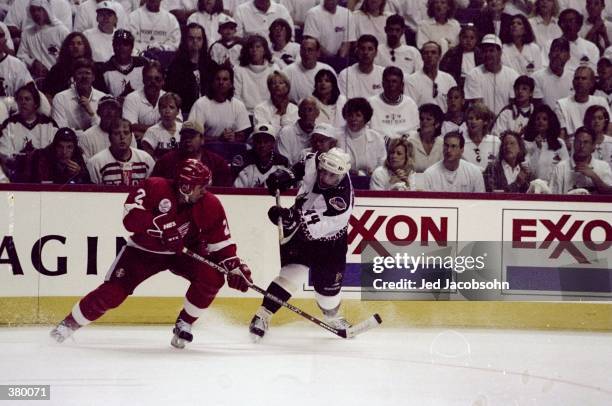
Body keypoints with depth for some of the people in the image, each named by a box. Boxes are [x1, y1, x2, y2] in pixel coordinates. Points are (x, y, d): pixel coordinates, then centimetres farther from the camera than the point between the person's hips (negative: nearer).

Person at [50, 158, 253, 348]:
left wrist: (236, 266, -21)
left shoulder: (210, 205, -14)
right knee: (113, 292, -13)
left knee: (212, 277, -23)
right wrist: (161, 226, -38)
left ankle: (184, 324, -2)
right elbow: (130, 216, -30)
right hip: (144, 250, -2)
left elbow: (221, 242, -8)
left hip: (184, 252, 3)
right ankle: (70, 322, 10)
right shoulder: (155, 188, -25)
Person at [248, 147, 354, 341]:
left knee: (328, 284, 3)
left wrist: (292, 218, -56)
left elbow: (313, 228, -41)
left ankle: (334, 318, 34)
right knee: (292, 273, -14)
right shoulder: (315, 163, -22)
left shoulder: (341, 201, -36)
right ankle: (262, 317, -12)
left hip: (327, 240, -2)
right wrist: (285, 175, -11)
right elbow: (302, 166, 4)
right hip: (298, 227, 2)